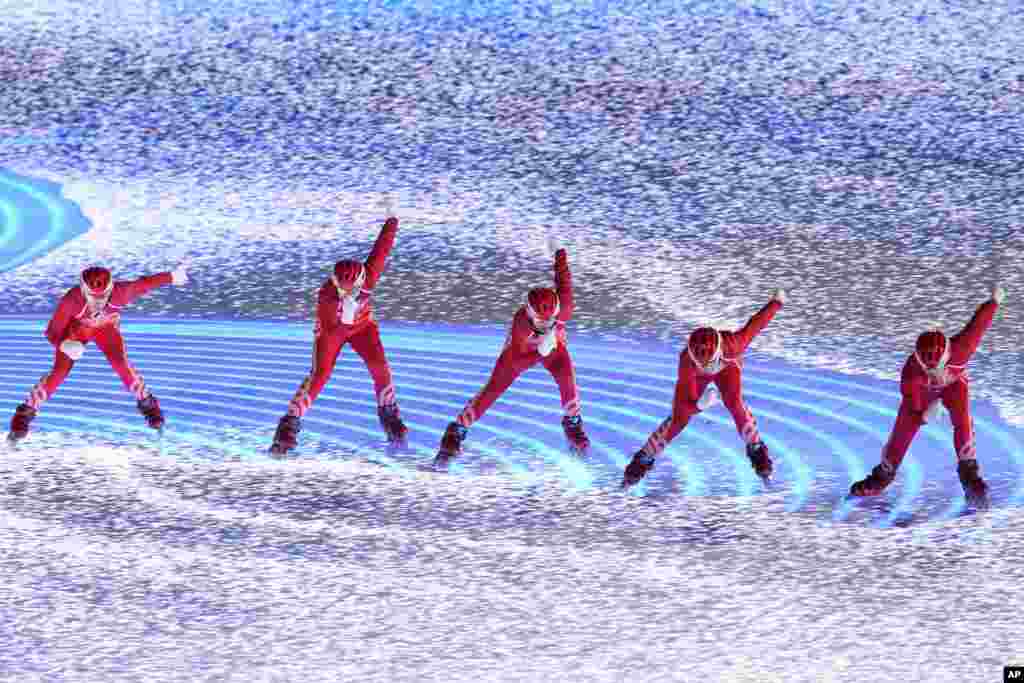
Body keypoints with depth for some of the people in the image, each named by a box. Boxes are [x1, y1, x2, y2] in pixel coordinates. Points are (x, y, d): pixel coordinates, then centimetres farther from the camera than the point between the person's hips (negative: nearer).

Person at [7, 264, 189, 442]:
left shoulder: (119, 293, -41)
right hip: (75, 327, -1)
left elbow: (144, 283, -22)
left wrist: (172, 277, -6)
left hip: (106, 326, 1)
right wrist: (65, 346, -55)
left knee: (120, 363, -17)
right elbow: (53, 333, -33)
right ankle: (26, 411, 8)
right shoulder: (71, 301, -44)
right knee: (60, 371, -13)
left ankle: (146, 401, 11)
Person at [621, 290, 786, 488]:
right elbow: (684, 403, -41)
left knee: (734, 402, -25)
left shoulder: (732, 344, -45)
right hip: (695, 375, -1)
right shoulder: (687, 361, -44)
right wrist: (699, 405, -64)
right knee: (679, 418, -8)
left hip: (727, 365, 1)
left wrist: (777, 302, -10)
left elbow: (755, 325, -27)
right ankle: (644, 459, 10)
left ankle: (756, 449, -4)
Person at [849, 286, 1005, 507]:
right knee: (902, 433, 1)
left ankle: (969, 475, -17)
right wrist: (924, 416, -59)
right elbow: (912, 413, -36)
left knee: (962, 420, -26)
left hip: (953, 383, 0)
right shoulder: (911, 372, -42)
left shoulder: (959, 349, -44)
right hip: (922, 390, 0)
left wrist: (994, 300, -12)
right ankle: (881, 478, 23)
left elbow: (977, 324, -28)